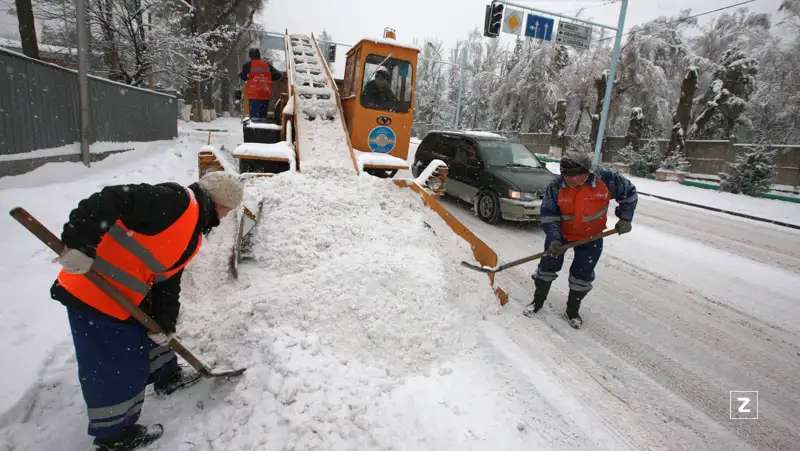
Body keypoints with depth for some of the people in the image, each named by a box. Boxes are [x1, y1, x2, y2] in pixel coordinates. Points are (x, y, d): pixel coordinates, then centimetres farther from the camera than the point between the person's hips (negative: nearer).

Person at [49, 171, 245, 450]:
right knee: (118, 368, 4)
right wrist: (79, 244, -35)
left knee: (152, 331, 27)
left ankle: (167, 377, 52)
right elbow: (111, 200, -29)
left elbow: (168, 279, 12)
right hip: (92, 293, -9)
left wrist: (166, 322, 5)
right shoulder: (174, 201, -20)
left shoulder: (192, 236, 11)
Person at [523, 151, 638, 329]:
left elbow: (628, 193, -4)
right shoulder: (556, 186, -22)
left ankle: (573, 310, 27)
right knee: (547, 266, 6)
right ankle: (538, 301, 27)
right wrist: (554, 238, -25)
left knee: (582, 275, 6)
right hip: (560, 233, 0)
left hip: (591, 238, 0)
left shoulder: (606, 178, -23)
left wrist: (625, 218, -7)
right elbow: (548, 214, -15)